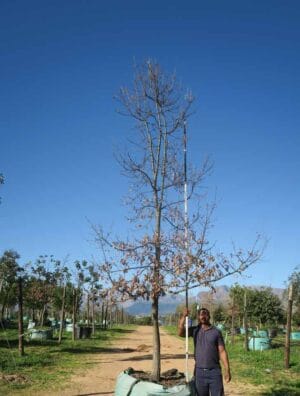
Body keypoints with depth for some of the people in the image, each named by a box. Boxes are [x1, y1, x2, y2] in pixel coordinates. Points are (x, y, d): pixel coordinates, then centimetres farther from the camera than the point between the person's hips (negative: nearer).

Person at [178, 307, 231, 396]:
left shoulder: (216, 332, 0)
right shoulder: (195, 330, 4)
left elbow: (222, 351, -1)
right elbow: (180, 333, -13)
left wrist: (227, 370, -7)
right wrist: (184, 316, -23)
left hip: (214, 371, -1)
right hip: (199, 371, 2)